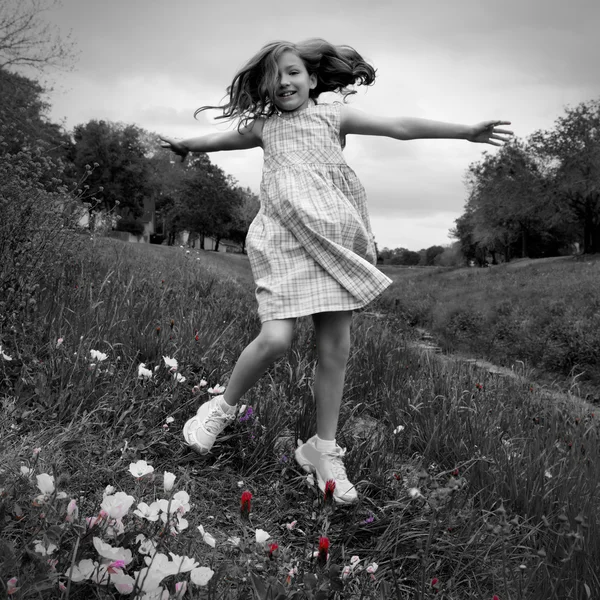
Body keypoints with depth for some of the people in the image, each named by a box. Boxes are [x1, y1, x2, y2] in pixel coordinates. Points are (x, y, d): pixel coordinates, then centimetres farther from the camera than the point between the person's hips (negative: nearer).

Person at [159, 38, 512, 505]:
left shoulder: (333, 116, 11)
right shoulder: (264, 126, 16)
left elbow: (401, 127, 5)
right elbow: (220, 139, 34)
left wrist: (466, 131, 0)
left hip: (335, 241, 1)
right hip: (285, 239, -1)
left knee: (336, 350, 0)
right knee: (275, 339, -18)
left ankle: (323, 449, 15)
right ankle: (224, 408, 10)